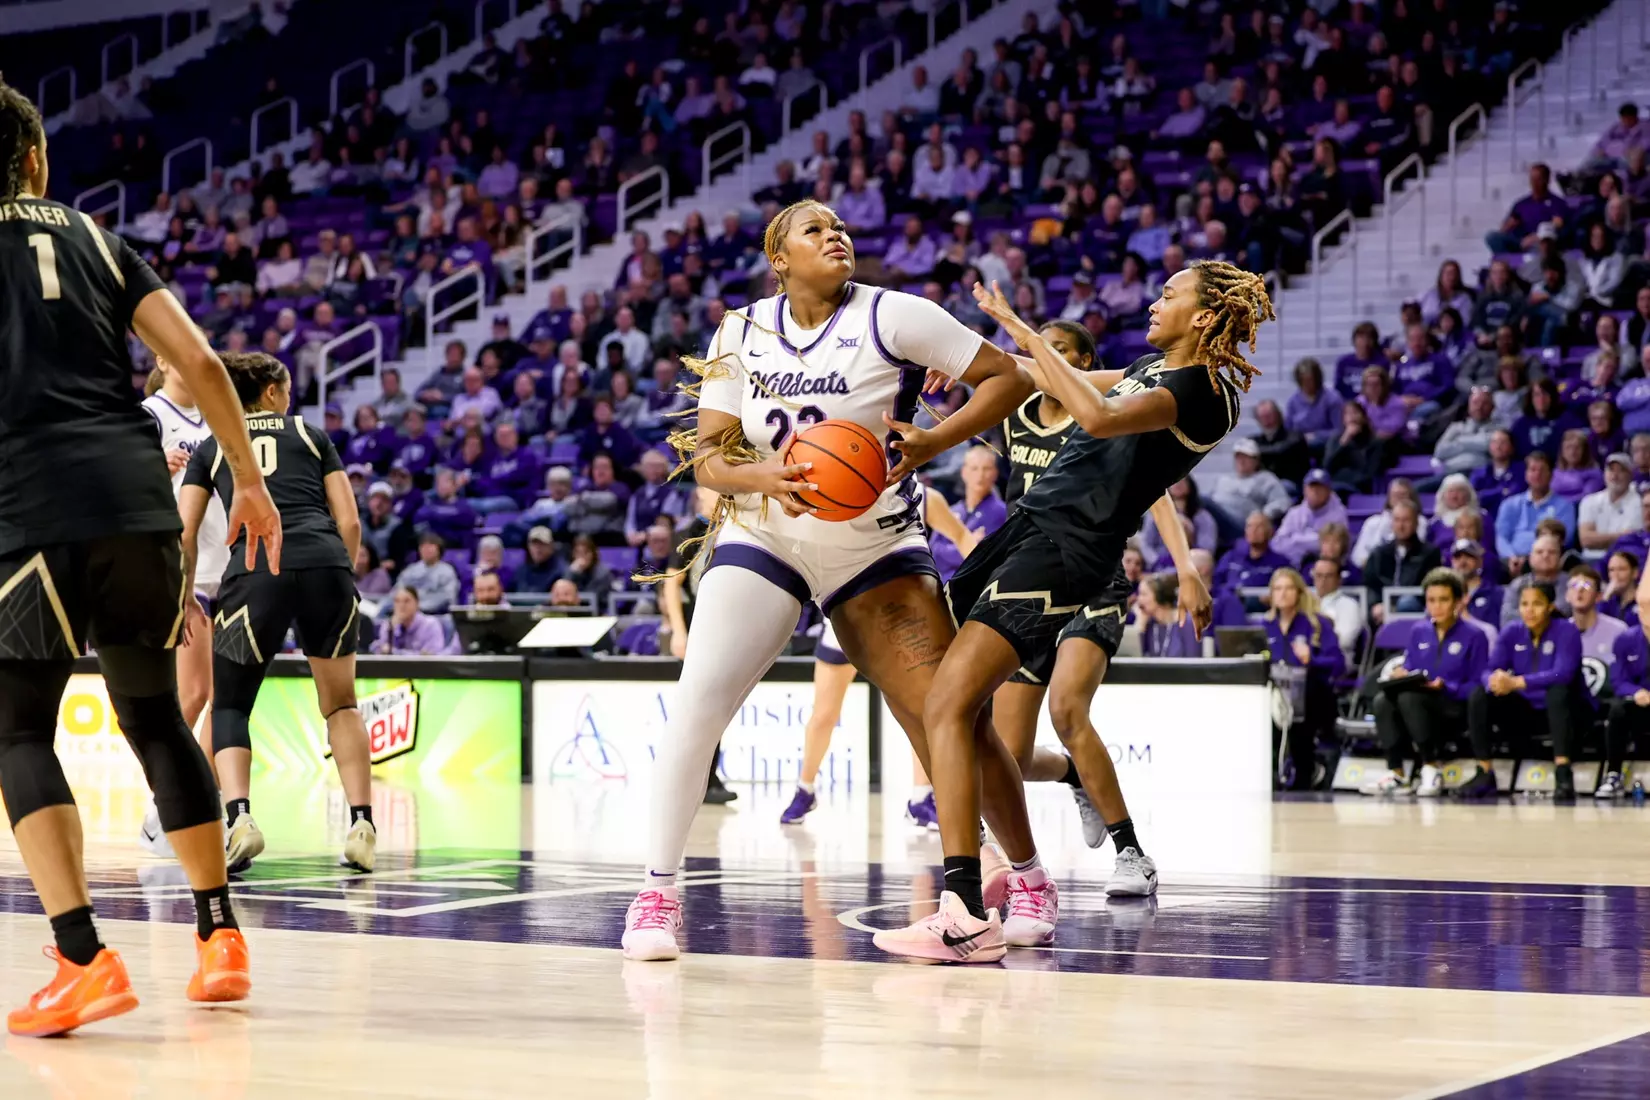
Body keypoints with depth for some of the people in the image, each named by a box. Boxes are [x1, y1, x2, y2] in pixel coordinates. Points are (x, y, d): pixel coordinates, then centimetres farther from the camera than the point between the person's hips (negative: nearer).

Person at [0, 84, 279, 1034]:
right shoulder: (94, 238, 20)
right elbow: (199, 363, 13)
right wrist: (252, 483, 21)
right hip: (138, 498, 4)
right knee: (157, 716, 19)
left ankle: (84, 961, -14)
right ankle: (221, 941, 20)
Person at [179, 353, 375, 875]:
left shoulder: (211, 448, 22)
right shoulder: (310, 434, 22)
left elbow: (184, 534, 13)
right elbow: (350, 522, 14)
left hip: (254, 571, -1)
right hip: (326, 564, 1)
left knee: (228, 705, 15)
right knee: (340, 703, 19)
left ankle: (239, 817, -9)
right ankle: (362, 825, 6)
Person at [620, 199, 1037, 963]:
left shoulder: (891, 317, -10)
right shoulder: (741, 334, -1)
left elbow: (1007, 378, -8)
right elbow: (706, 456, -2)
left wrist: (932, 442, -22)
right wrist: (767, 479, -23)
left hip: (876, 549, -2)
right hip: (763, 537, 2)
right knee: (696, 702, -16)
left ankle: (1029, 877, 11)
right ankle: (657, 893, -5)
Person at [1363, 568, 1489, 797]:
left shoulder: (1474, 636, -1)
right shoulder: (1418, 631, 13)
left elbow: (1476, 687, -5)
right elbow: (1409, 668, 15)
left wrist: (1444, 687, -21)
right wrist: (1401, 675, -10)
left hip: (1456, 707, -5)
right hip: (1420, 700, 5)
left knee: (1409, 698, -36)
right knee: (1382, 700, -29)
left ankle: (1432, 767, -22)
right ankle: (1396, 774, -28)